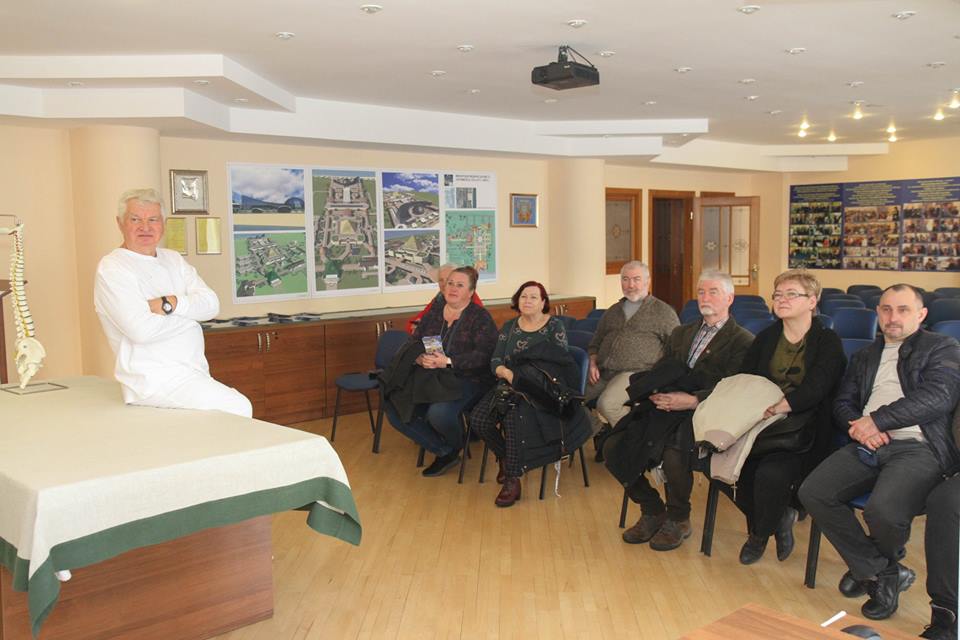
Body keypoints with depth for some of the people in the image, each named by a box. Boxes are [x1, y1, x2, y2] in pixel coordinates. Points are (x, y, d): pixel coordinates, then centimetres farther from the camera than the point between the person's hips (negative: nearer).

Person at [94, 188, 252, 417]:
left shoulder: (173, 259, 16)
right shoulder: (111, 269, -5)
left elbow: (210, 304, 1)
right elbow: (141, 329, -20)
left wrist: (168, 304, -15)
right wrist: (189, 315, -5)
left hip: (194, 373, 7)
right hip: (154, 378, -7)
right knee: (237, 408, -21)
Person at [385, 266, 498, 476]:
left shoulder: (480, 317, -3)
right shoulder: (433, 312, 13)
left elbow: (484, 355, -15)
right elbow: (413, 343, 10)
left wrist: (448, 362, -25)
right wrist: (420, 358, -15)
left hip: (467, 379, -6)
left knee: (439, 413, -34)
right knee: (394, 409, -14)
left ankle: (456, 446, 4)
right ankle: (444, 451, 1)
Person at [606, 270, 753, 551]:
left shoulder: (742, 341, 5)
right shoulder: (680, 333, 26)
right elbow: (658, 372, 18)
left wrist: (693, 400, -24)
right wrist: (655, 394, -5)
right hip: (665, 408, 6)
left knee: (673, 454, -35)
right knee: (613, 447, -14)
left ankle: (678, 520, -5)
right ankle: (652, 511, 5)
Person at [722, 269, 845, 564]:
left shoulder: (828, 342, 1)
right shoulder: (766, 338, 17)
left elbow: (815, 389, -14)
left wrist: (780, 406, -28)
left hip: (802, 431, -4)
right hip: (761, 425, 5)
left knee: (771, 473, -32)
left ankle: (760, 533, 1)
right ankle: (779, 517, 4)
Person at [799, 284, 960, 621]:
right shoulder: (865, 356, 25)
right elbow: (842, 403, 19)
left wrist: (876, 420, -14)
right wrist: (859, 426, -5)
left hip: (917, 446, -6)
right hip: (868, 445, 6)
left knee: (882, 510, -31)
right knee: (812, 492, -17)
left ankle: (880, 563, 8)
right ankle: (881, 572, -3)